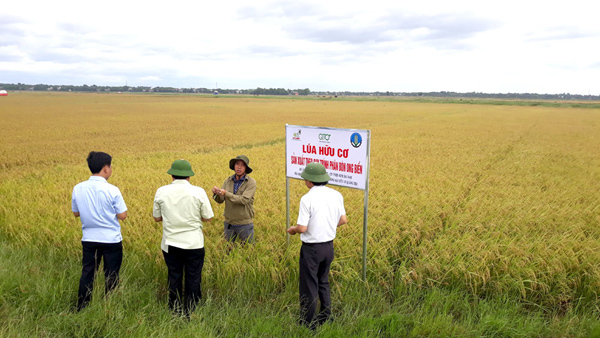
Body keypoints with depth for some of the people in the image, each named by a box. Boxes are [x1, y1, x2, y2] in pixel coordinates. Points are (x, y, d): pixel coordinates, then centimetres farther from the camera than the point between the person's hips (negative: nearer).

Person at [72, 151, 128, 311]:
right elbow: (122, 216, -12)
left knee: (87, 274, 16)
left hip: (89, 239, 4)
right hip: (111, 240, -4)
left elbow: (76, 213, 8)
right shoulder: (112, 190, -18)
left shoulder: (78, 189, -4)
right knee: (111, 276, 10)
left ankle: (81, 309, 26)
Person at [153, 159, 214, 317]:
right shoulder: (198, 192, -10)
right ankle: (190, 314, 18)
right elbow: (207, 217, -4)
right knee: (193, 280, 10)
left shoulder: (161, 192, -4)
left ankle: (175, 313, 25)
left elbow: (157, 218, 6)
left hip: (170, 244, 2)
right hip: (193, 244, -2)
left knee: (174, 280, 14)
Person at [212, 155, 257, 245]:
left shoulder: (251, 182, -11)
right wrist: (216, 193, -23)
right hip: (229, 223, 4)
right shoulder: (228, 181, 2)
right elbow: (220, 200, -1)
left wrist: (226, 193, -26)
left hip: (245, 224, -4)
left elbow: (244, 200, -22)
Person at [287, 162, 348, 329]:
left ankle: (308, 323, 19)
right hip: (329, 245, 6)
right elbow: (343, 220, 7)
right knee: (323, 282, 23)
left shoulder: (307, 199, -20)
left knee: (309, 286, 8)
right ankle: (326, 318, 32)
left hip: (311, 248, -6)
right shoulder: (336, 195, -2)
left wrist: (292, 230, 1)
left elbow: (302, 228, -20)